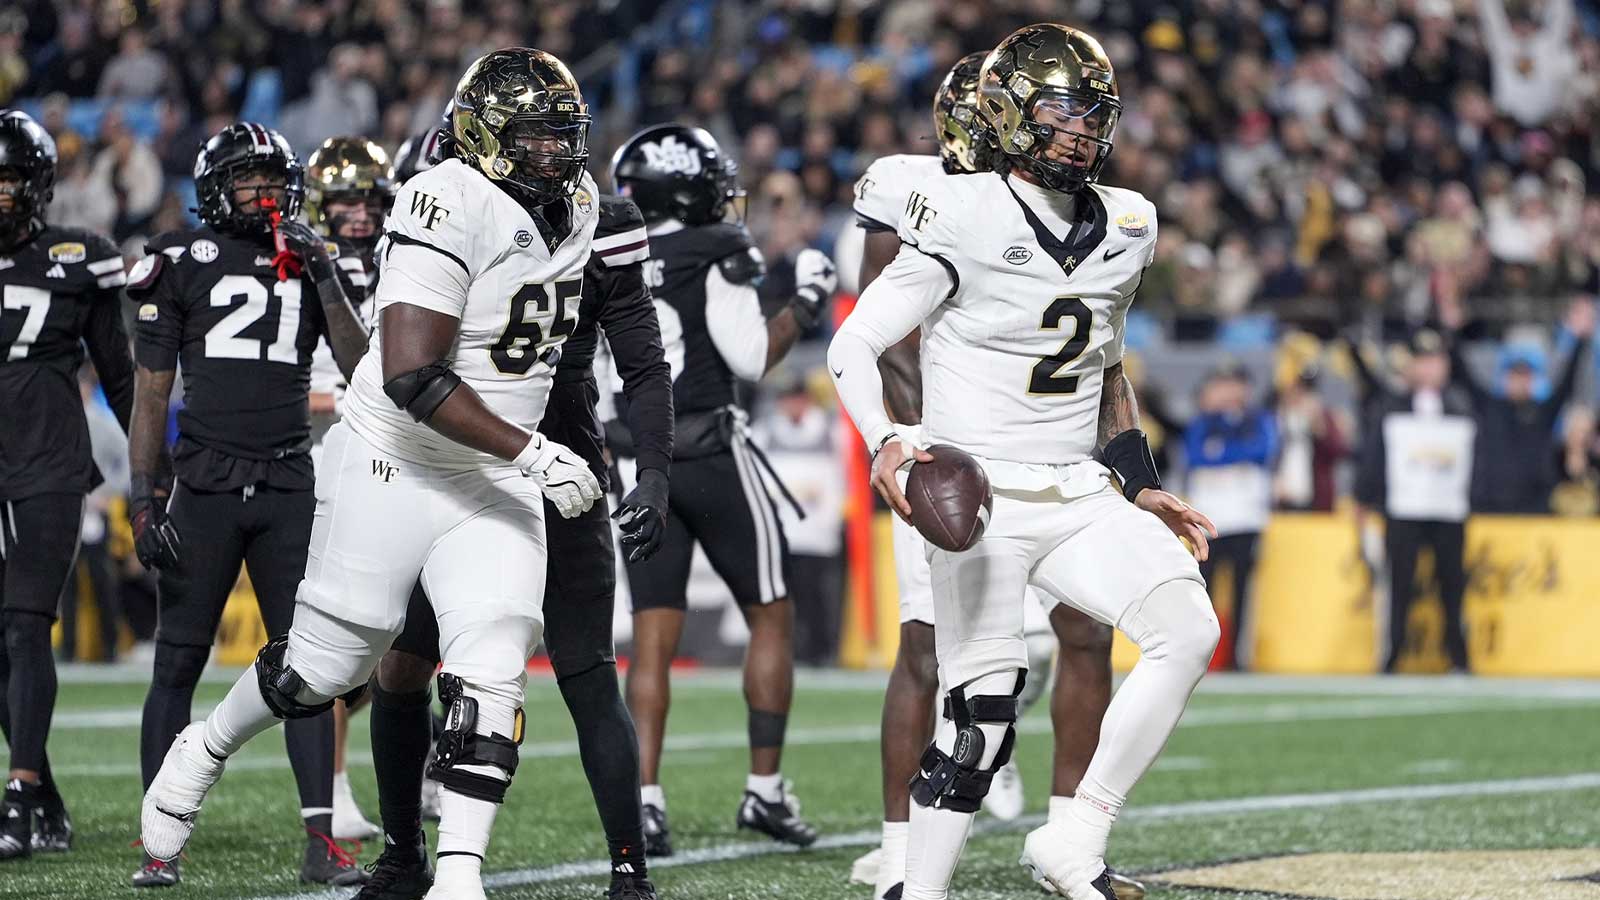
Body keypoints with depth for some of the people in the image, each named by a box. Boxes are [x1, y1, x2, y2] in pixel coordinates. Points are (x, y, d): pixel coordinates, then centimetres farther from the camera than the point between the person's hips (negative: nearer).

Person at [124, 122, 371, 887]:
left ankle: (321, 839, -1)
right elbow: (151, 392, 4)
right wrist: (143, 497, -2)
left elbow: (361, 368, 3)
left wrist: (324, 281, -5)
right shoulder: (182, 263, 4)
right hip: (203, 484, -2)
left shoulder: (310, 262, 12)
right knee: (178, 664, -1)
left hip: (288, 487, 2)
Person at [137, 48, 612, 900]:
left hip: (497, 480, 6)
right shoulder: (452, 205, -23)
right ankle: (204, 750, 35)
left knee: (490, 674, -9)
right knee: (326, 664, 7)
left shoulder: (576, 204, 3)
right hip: (394, 468, -6)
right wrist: (530, 452, -29)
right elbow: (412, 377, -29)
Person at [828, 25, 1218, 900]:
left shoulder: (1124, 229, 10)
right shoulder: (964, 219, -10)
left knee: (1189, 631, -15)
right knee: (983, 712, -9)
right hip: (980, 499, -6)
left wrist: (1140, 485, 17)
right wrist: (886, 443, -24)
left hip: (1080, 498, 6)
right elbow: (854, 344, -7)